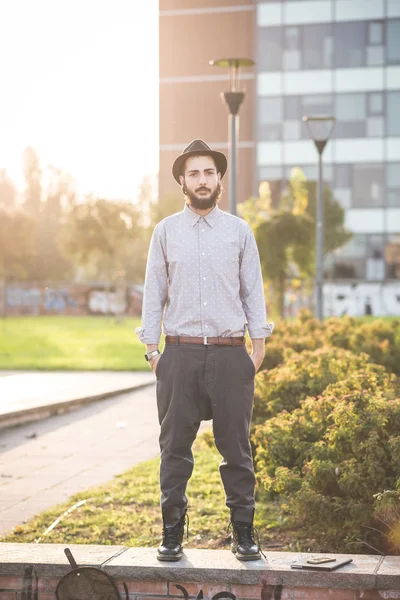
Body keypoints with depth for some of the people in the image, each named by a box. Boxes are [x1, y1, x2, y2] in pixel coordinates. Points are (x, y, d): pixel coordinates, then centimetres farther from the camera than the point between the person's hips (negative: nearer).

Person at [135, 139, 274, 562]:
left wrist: (259, 345, 4)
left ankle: (244, 534, 12)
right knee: (174, 448, 4)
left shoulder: (239, 231, 8)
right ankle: (172, 534, 14)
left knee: (236, 447, 3)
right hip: (179, 354, 0)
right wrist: (151, 348, 3)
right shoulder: (166, 231, 8)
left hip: (230, 354, 0)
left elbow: (253, 290, 10)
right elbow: (154, 292, 9)